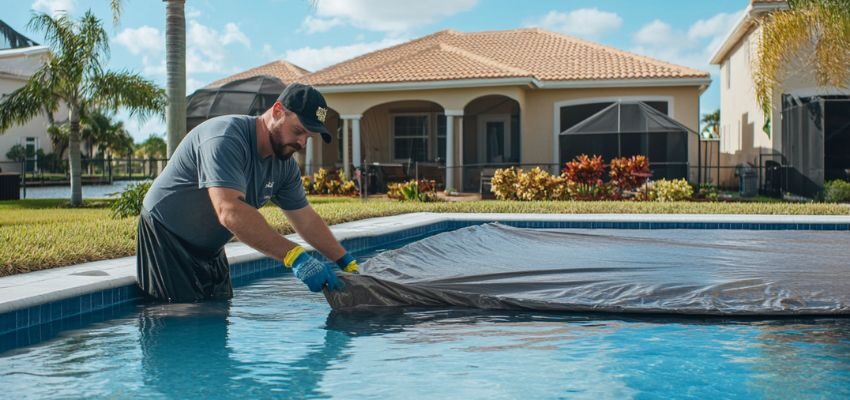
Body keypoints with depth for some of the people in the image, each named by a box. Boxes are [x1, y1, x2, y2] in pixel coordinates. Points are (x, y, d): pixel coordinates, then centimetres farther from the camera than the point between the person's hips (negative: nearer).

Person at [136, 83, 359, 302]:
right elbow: (230, 212, -42)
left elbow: (306, 219, 7)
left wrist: (347, 263, -1)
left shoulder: (284, 165, -2)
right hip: (165, 241, -8)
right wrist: (295, 257, -45)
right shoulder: (225, 138, -29)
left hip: (209, 251, 8)